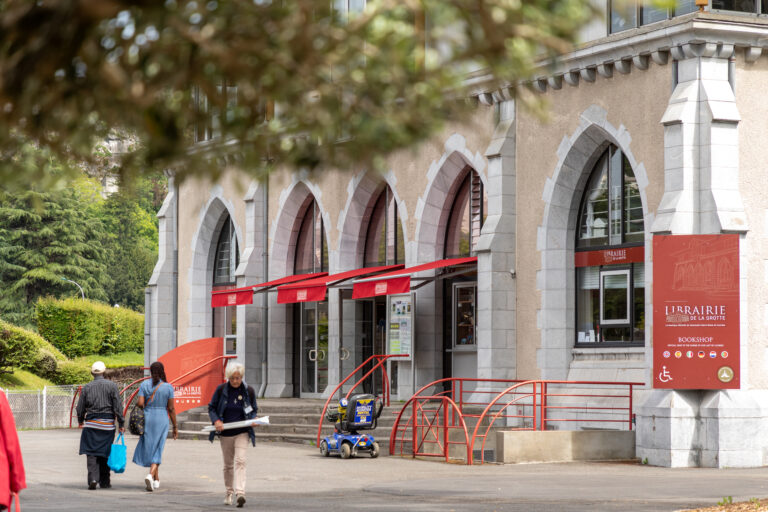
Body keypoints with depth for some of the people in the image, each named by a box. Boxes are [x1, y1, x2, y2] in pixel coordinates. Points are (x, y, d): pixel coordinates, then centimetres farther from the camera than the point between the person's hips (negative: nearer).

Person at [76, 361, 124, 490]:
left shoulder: (87, 387, 2)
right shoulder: (112, 386, -2)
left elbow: (80, 408, 6)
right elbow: (117, 407, -6)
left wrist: (80, 421, 24)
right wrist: (121, 423, 1)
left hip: (91, 423, 0)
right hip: (107, 424, 0)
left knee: (91, 453, 1)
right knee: (105, 453, 10)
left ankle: (93, 478, -17)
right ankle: (104, 482, 16)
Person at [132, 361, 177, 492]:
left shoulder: (144, 385, -1)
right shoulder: (168, 387, -3)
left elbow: (140, 403, -10)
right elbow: (171, 408, -3)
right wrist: (175, 427, 4)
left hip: (147, 419, 1)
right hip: (162, 420, -1)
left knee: (149, 448, 14)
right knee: (157, 451, 2)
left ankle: (156, 479, 19)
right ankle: (150, 475, -20)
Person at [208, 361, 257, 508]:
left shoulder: (249, 391, -2)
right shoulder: (221, 390, -4)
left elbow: (253, 410, 11)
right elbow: (211, 408, 4)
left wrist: (253, 419, -12)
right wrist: (216, 421, -15)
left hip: (242, 432, -1)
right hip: (225, 432, 1)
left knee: (240, 460, -17)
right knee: (228, 464, 10)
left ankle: (240, 493, -26)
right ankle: (229, 492, 27)